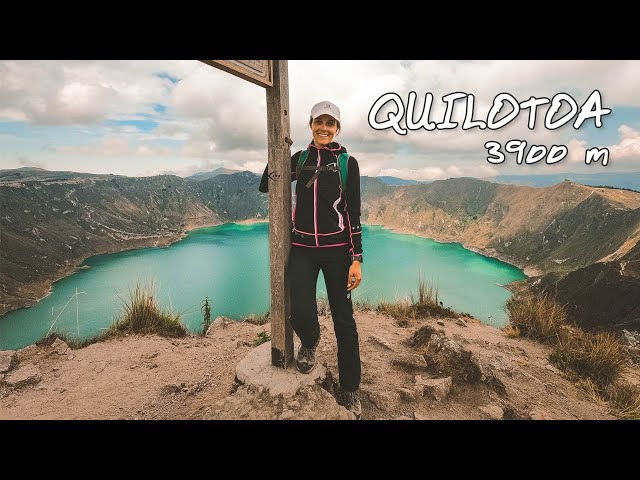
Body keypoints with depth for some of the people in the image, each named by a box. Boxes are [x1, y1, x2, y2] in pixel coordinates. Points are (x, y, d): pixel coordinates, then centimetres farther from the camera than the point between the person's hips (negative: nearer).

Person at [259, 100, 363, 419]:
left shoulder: (347, 163, 1)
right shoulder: (300, 159, 11)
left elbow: (353, 213, -3)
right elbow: (265, 186, 12)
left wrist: (356, 259, -8)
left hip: (336, 249, -2)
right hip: (302, 248, 2)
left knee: (343, 318, 3)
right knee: (301, 314, -15)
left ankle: (349, 392, 21)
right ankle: (309, 342, 24)